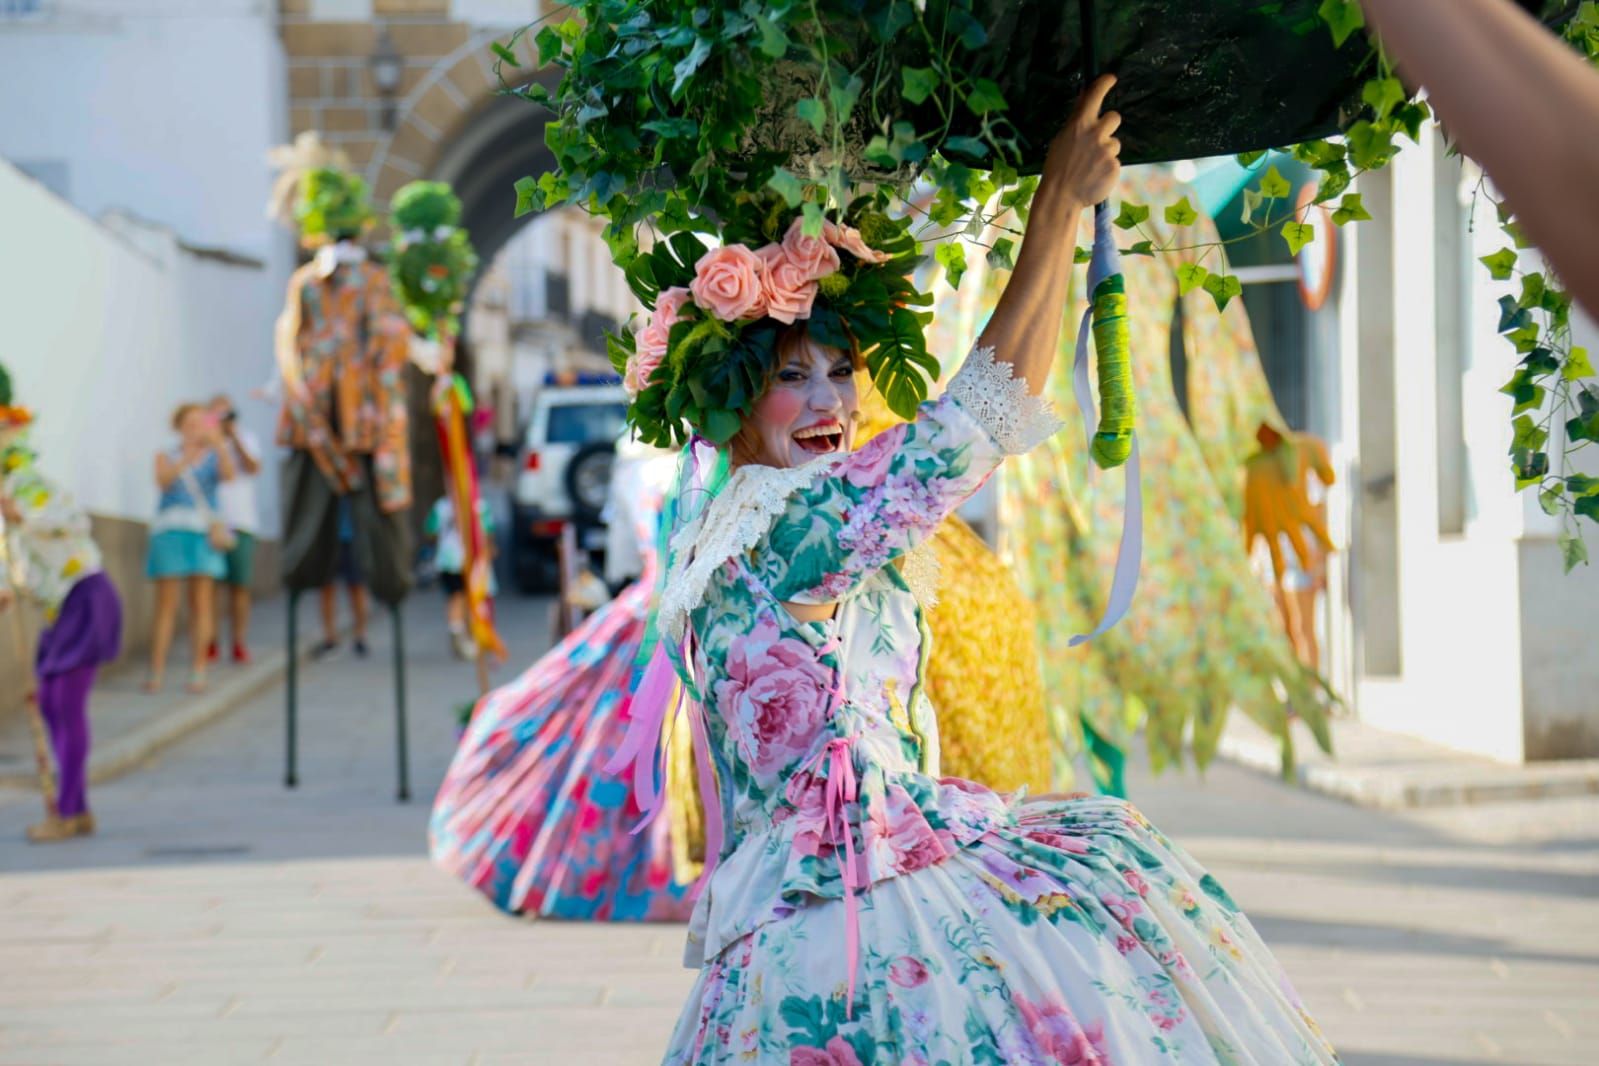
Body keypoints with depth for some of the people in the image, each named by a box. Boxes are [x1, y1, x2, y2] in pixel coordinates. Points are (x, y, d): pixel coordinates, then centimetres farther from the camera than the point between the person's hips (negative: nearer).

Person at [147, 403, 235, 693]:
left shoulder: (213, 458, 12)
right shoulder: (167, 457, 12)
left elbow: (228, 474, -9)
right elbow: (163, 481, -8)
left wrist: (217, 444, -23)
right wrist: (187, 456, -20)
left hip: (203, 533, 1)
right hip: (170, 530, 0)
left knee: (201, 603, -2)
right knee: (166, 604, -4)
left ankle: (198, 670, 0)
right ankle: (156, 672, -4)